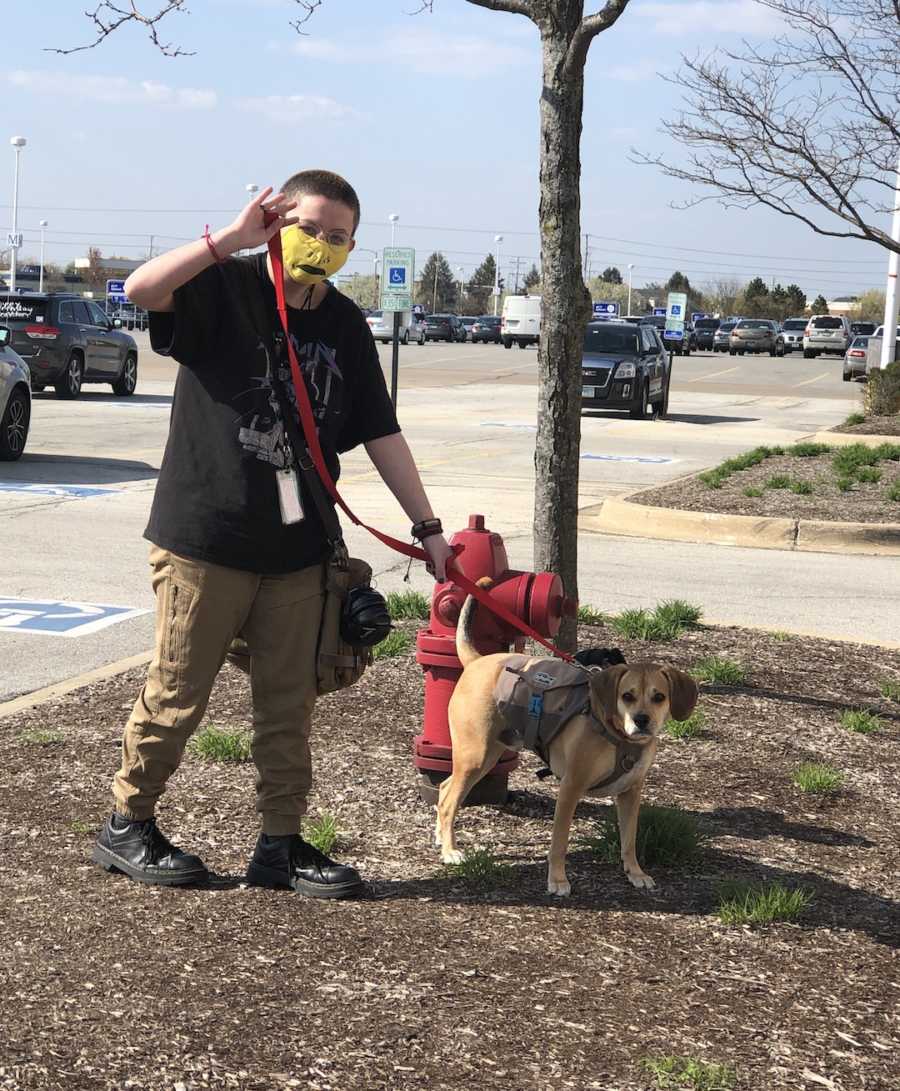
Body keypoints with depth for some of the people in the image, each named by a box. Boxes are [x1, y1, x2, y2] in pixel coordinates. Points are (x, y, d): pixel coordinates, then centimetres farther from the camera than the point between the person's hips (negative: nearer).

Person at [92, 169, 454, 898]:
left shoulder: (345, 325, 9)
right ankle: (127, 826, 22)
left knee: (290, 704, 9)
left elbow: (381, 434, 11)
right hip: (204, 539, -5)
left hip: (297, 549, 5)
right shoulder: (223, 289, -7)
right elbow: (141, 289, -28)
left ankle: (282, 844, 20)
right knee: (177, 697, 5)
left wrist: (427, 526, 8)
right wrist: (234, 237, -27)